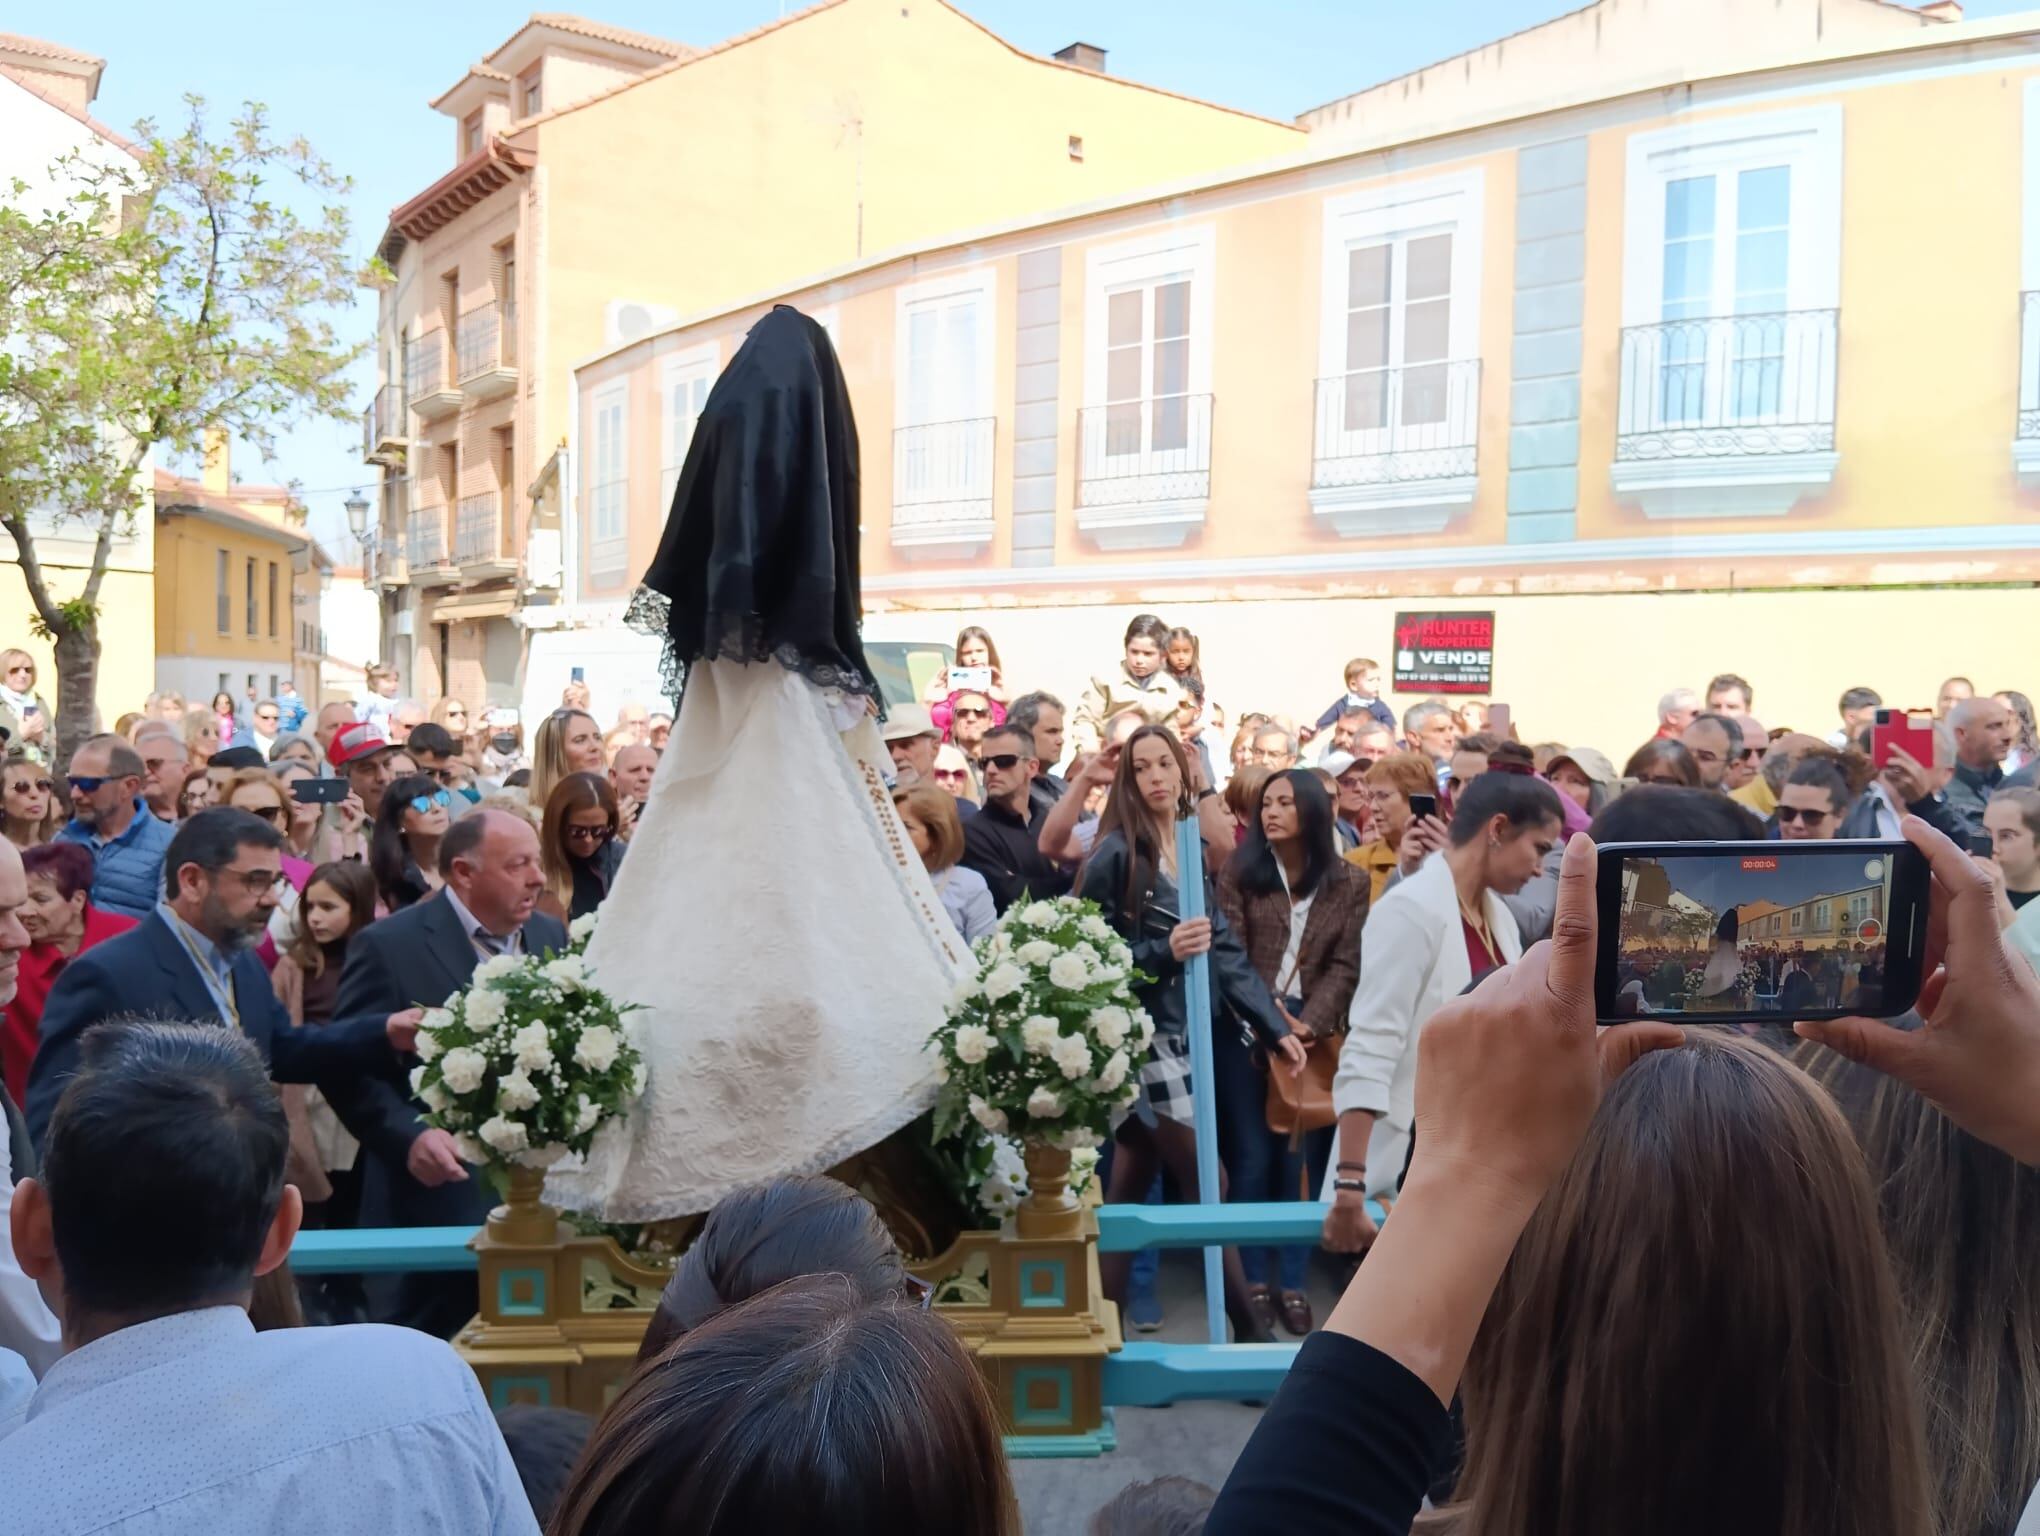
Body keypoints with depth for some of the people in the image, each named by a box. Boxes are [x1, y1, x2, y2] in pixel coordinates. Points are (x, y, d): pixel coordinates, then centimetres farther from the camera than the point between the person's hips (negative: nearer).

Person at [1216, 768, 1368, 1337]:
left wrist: (1310, 1024, -15)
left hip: (1313, 1035, 1)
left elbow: (1346, 965, -1)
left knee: (1299, 1161, 5)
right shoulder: (1239, 870, 2)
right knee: (1252, 1159, 2)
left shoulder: (1348, 882, 4)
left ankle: (1293, 1282, 13)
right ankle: (1254, 1279, 12)